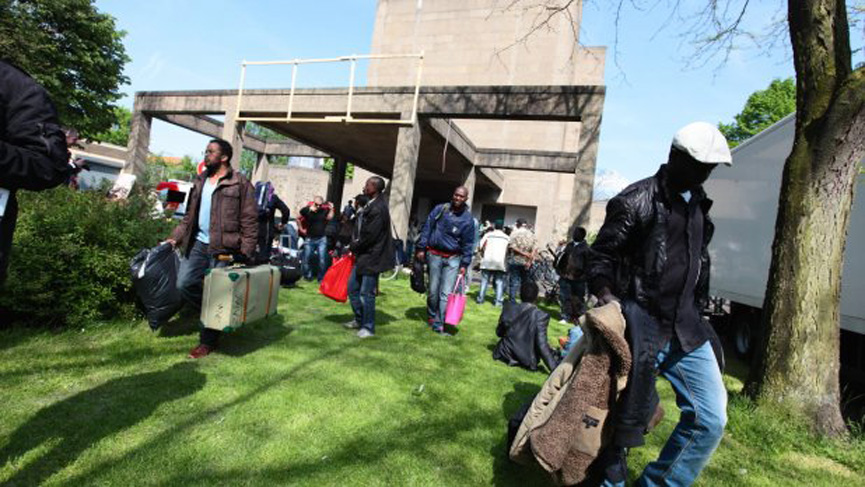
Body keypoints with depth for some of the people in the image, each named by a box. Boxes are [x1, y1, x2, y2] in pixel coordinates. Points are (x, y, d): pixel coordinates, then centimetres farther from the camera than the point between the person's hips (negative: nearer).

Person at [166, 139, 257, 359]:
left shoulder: (240, 184, -6)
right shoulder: (200, 182, 17)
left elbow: (249, 221, -10)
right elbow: (189, 215, 22)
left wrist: (246, 254, -14)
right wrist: (176, 237, 12)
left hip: (223, 248, -7)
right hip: (198, 243, 7)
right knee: (184, 284, 1)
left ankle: (208, 342, 15)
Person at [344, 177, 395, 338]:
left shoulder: (378, 209, -20)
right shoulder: (370, 204, 10)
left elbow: (369, 236, -22)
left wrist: (354, 246, -7)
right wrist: (354, 245, 5)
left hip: (372, 257, -10)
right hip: (362, 255, 10)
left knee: (366, 293, -1)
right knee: (353, 288, 17)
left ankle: (368, 328, 15)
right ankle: (359, 320, 34)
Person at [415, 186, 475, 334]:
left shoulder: (468, 219, -1)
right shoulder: (439, 209, 1)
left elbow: (468, 244, 2)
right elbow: (427, 228, 3)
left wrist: (464, 264, -1)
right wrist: (421, 248, -2)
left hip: (453, 259, 0)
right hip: (434, 255, 1)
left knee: (446, 293, -4)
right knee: (433, 291, 8)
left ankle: (439, 324, 1)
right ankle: (431, 316, 30)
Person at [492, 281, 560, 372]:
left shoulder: (508, 307, -8)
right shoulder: (541, 316, -20)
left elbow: (499, 332, 3)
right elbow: (542, 345, -21)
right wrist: (555, 369, -14)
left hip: (504, 354, 3)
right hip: (526, 361, -3)